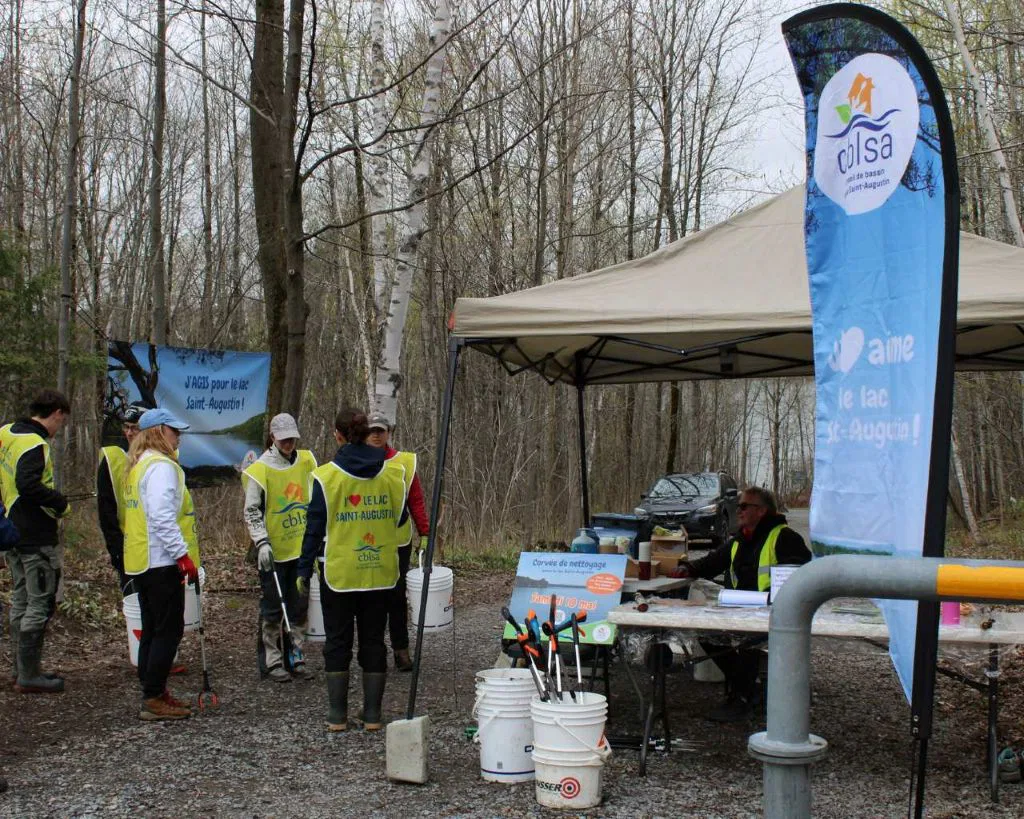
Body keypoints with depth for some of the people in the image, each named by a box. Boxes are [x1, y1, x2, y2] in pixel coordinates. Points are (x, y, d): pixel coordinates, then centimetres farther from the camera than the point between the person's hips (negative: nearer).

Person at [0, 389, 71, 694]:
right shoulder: (35, 444, -20)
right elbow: (28, 485, -31)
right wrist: (60, 503, -17)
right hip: (37, 538, -10)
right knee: (40, 604, -2)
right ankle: (28, 676, 2)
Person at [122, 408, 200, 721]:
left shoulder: (138, 465, 17)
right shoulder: (161, 466, -15)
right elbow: (162, 517, -24)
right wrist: (183, 554, -22)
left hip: (140, 561, 10)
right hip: (161, 561, -10)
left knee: (152, 630, 15)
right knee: (169, 630, -5)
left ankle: (153, 693, 22)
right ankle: (154, 699, -3)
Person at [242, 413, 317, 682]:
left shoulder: (306, 461, 5)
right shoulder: (260, 469, -9)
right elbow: (252, 511, -9)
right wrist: (262, 543, -18)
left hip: (301, 547, 5)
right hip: (274, 551, -5)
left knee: (299, 606, 12)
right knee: (273, 607, 2)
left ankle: (295, 656, 22)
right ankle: (271, 662, 9)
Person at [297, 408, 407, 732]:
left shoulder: (326, 476, -10)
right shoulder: (392, 474, -1)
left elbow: (314, 528, -8)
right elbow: (399, 519, 9)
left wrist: (304, 572, -1)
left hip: (338, 573, -2)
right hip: (380, 572, 3)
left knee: (337, 641, 9)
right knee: (373, 641, 11)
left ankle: (338, 715, 12)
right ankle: (373, 715, 13)